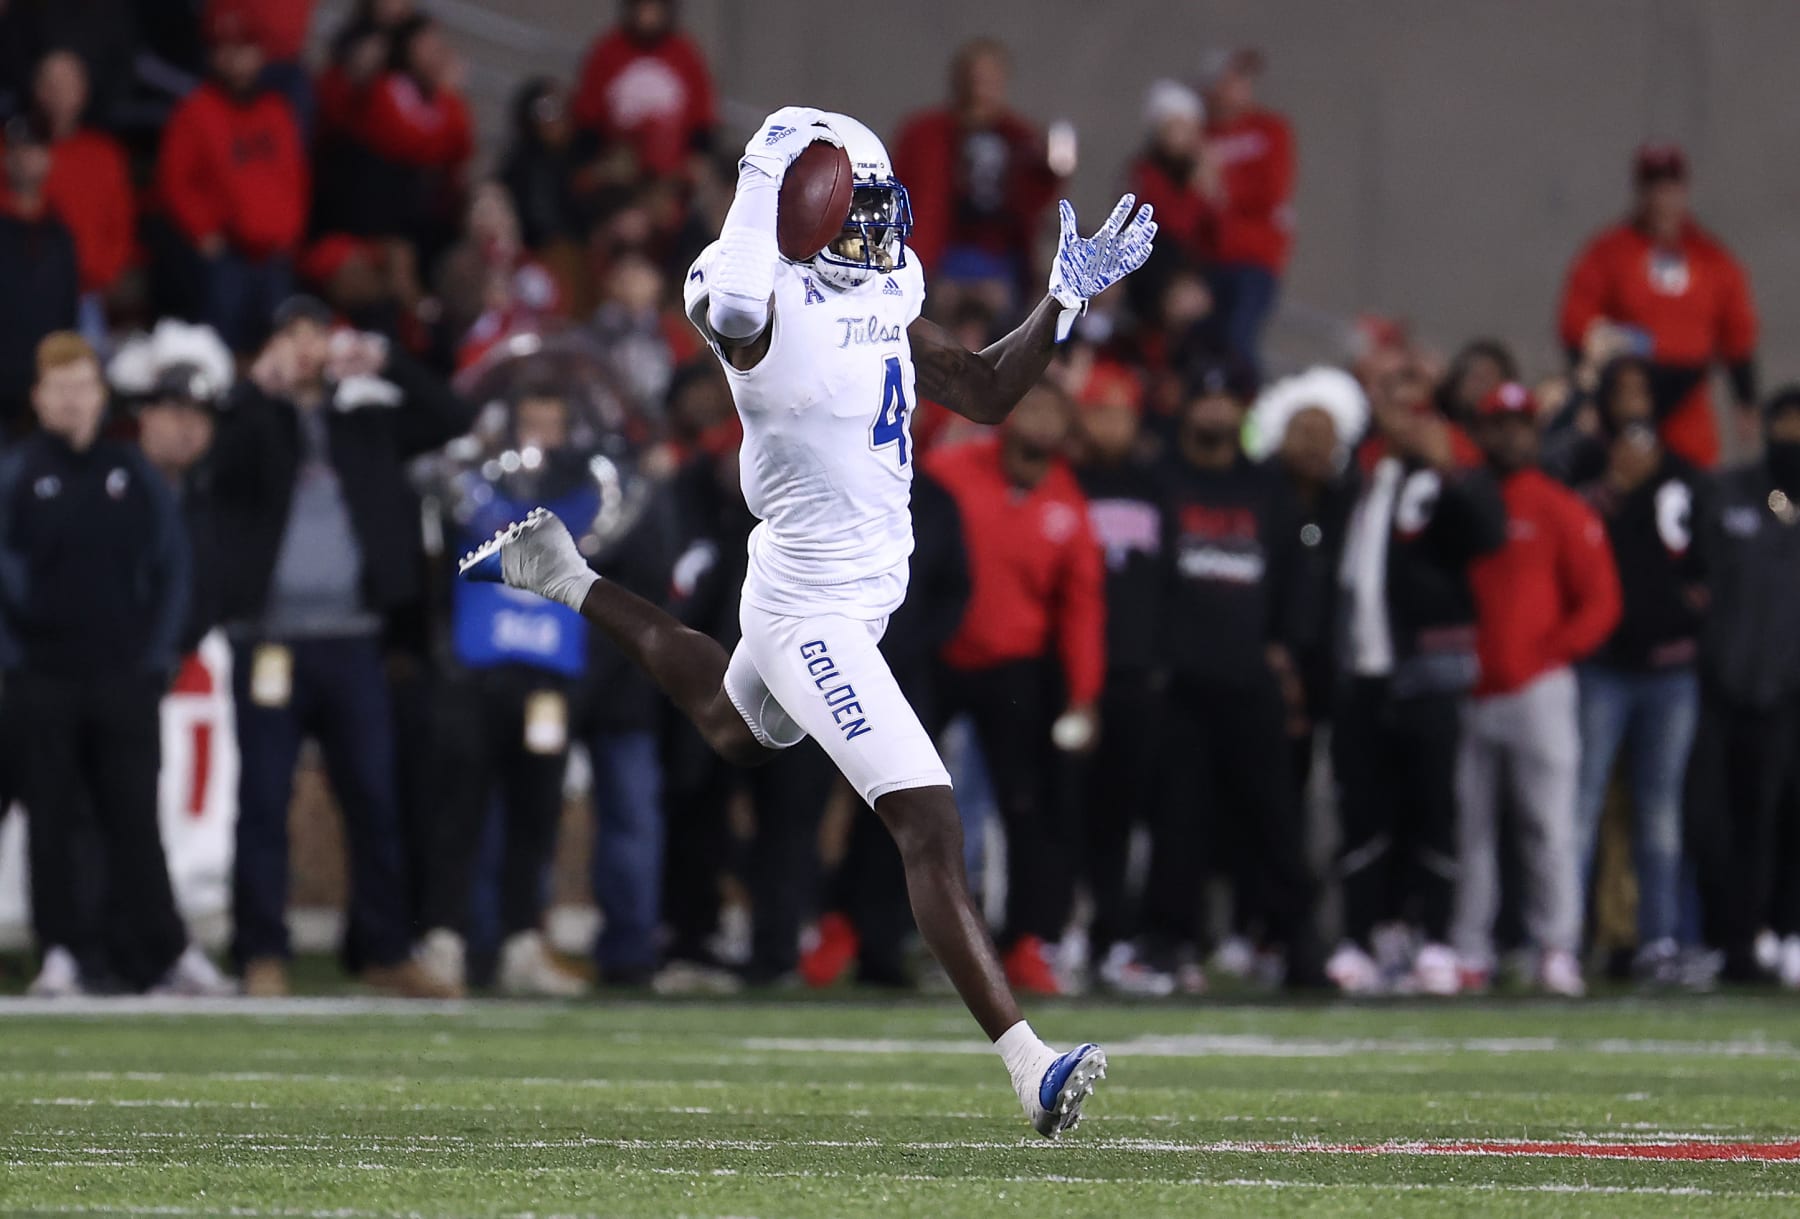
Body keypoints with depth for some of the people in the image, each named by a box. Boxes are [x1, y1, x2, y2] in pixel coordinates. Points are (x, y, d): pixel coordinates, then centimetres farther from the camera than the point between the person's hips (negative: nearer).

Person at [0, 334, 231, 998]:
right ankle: (63, 951, 5)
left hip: (124, 676, 1)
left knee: (135, 821, 1)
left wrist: (156, 656, 4)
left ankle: (162, 952, 1)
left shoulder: (135, 475, 10)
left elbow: (171, 569, 12)